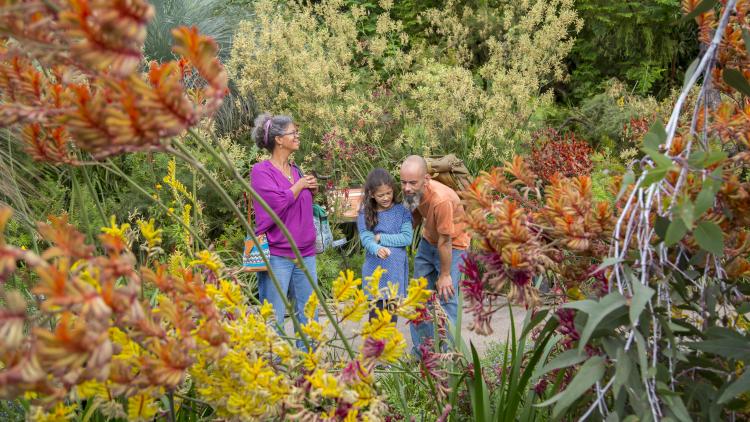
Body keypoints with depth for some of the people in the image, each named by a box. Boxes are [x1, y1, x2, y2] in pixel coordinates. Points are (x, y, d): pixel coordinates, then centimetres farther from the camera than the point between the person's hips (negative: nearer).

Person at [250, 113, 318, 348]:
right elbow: (278, 202, -21)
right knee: (273, 320, -1)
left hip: (305, 254, 7)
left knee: (308, 318, 11)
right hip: (276, 256, -7)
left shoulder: (295, 171, 14)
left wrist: (312, 191, 7)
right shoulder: (261, 171, -6)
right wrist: (300, 185, -5)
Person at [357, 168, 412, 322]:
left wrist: (381, 237, -10)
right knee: (376, 317, 1)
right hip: (375, 271, -1)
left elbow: (407, 238, -8)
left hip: (396, 270, 1)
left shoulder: (401, 210, 0)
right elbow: (366, 239, -12)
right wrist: (377, 250, -33)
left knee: (392, 315, 10)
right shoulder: (365, 214, -2)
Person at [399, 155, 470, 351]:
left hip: (453, 245, -7)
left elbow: (445, 242, -26)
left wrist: (445, 275, -17)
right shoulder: (413, 192, -15)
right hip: (428, 242, 7)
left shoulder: (441, 199, -36)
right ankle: (420, 350, 22)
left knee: (446, 298, -9)